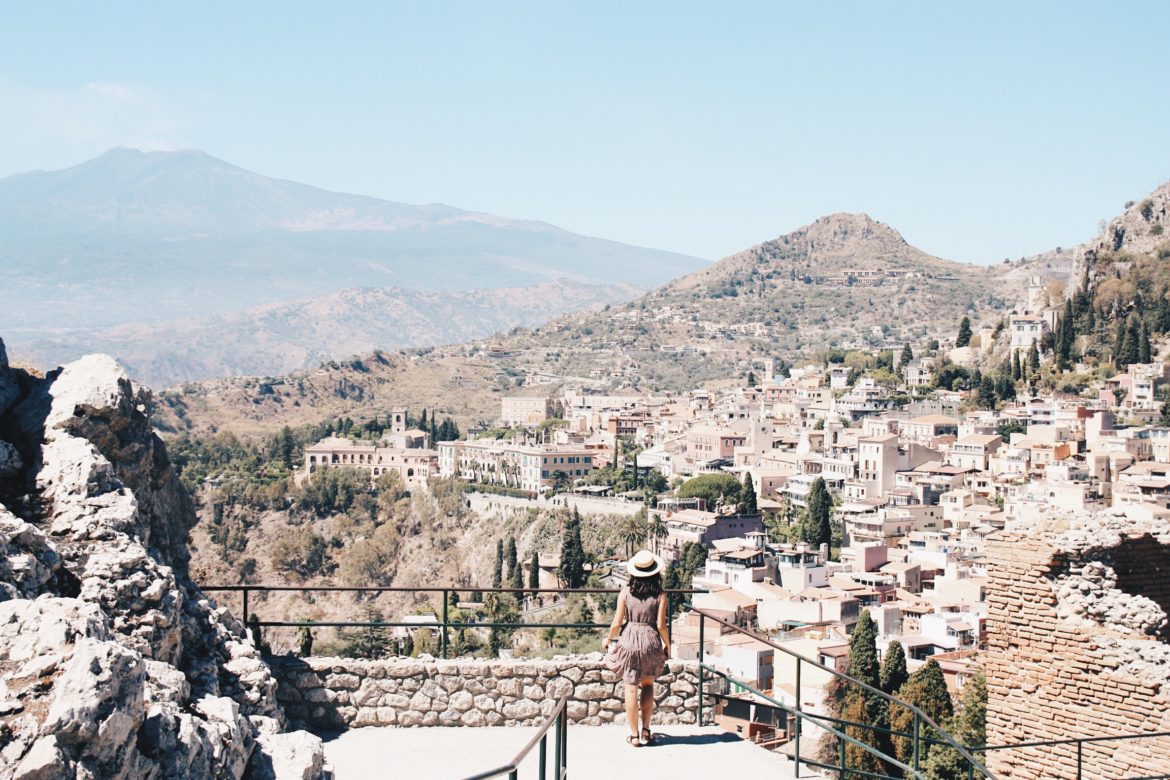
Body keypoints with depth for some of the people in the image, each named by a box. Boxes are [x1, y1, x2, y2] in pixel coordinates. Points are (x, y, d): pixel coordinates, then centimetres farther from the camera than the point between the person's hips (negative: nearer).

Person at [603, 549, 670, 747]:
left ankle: (634, 735, 9)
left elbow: (617, 623, -3)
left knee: (631, 688, 5)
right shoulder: (659, 595, -6)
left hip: (629, 641, 0)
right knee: (648, 685, 19)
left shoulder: (626, 593, -4)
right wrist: (667, 645, 8)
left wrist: (608, 639, 15)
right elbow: (661, 625, -8)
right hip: (650, 642, 0)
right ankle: (645, 731, 18)